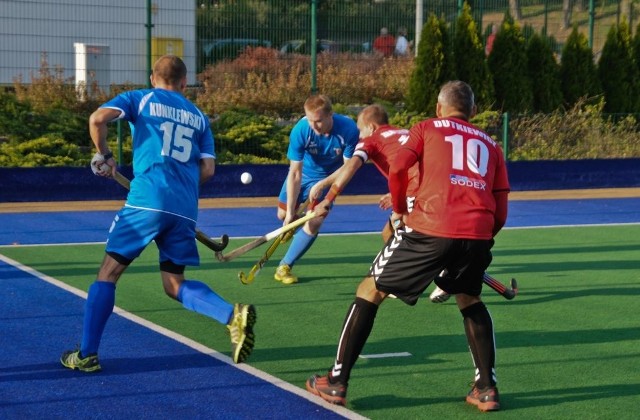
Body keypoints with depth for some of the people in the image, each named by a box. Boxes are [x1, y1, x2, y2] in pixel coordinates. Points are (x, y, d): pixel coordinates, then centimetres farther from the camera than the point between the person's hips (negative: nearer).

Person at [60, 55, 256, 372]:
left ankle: (87, 355, 5)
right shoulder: (198, 116, 22)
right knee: (174, 284, 13)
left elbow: (98, 118, -6)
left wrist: (104, 156, 9)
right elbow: (207, 170, 13)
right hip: (185, 209, 4)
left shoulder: (140, 98, 11)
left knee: (109, 271, 8)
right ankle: (234, 315, -12)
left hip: (147, 200, -4)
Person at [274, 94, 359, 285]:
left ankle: (284, 266, -1)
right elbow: (295, 173, -29)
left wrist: (322, 185, -26)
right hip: (304, 172, 1)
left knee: (314, 223, -14)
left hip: (329, 177, -1)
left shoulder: (348, 129, -33)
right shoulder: (300, 130, -33)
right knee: (283, 215, 9)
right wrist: (290, 212, -32)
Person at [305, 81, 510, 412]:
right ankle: (486, 388, 23)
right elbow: (500, 212, 17)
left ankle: (336, 382, 15)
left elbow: (397, 170, 1)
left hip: (430, 227, -3)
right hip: (478, 232, 3)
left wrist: (399, 211, 17)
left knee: (371, 290, 14)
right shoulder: (490, 145, 25)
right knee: (470, 300, 31)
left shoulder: (426, 128, 17)